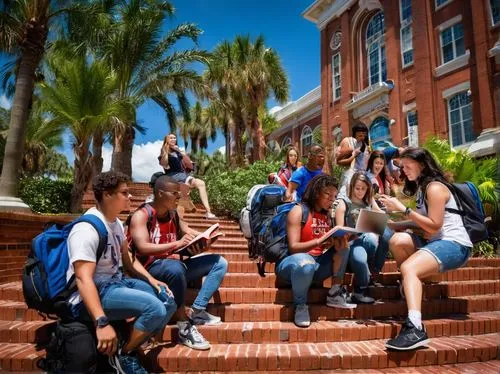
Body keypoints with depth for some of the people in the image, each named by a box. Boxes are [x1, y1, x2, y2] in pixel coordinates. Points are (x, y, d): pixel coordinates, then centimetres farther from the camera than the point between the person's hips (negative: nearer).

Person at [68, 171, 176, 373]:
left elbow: (127, 261, 16)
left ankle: (129, 349, 6)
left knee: (168, 301, 3)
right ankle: (123, 355, -3)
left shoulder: (116, 223, 8)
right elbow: (83, 279, -30)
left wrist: (152, 280, 1)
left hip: (116, 281, 9)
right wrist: (102, 323, -39)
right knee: (155, 308, -27)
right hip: (92, 294, -9)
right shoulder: (87, 228, -21)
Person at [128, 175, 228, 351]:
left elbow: (187, 232, 15)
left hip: (174, 265, 8)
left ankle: (198, 311, -14)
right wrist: (176, 244, -32)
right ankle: (184, 327, -28)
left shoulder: (173, 214, 10)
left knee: (219, 262, -1)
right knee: (176, 267, -41)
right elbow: (143, 248, -22)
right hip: (150, 269, -8)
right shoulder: (141, 215, -11)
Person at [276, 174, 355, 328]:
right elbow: (293, 247, -18)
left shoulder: (327, 215, 12)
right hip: (292, 262, -7)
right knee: (305, 263, -40)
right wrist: (319, 241, -31)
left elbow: (328, 246, 6)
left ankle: (335, 293, -7)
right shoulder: (298, 211, -10)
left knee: (343, 247, -5)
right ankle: (300, 305, -14)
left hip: (317, 263, 7)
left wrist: (339, 241, -18)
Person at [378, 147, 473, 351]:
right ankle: (412, 284, 0)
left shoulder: (435, 188, -12)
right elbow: (423, 224, 12)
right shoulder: (422, 188, 15)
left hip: (455, 245, -8)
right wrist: (395, 225, 0)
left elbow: (434, 226, -18)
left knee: (408, 268, -31)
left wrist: (403, 209, -20)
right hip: (436, 242, 8)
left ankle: (415, 329, -40)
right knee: (397, 240, -18)